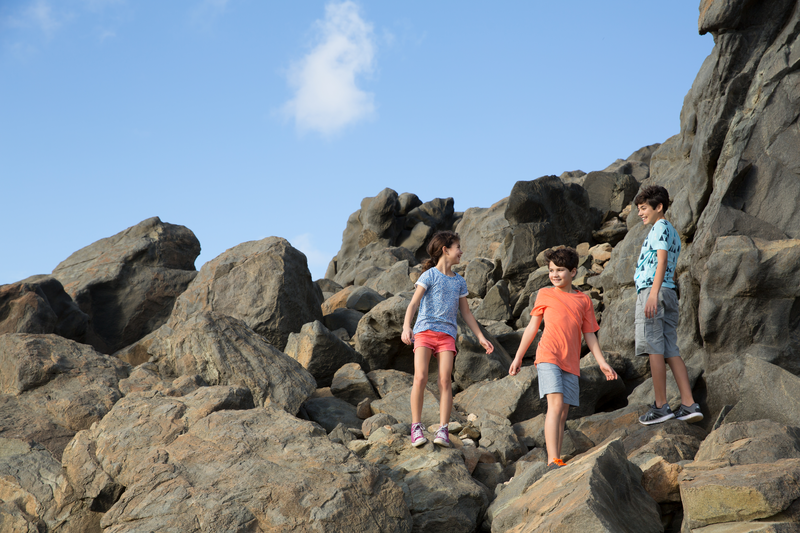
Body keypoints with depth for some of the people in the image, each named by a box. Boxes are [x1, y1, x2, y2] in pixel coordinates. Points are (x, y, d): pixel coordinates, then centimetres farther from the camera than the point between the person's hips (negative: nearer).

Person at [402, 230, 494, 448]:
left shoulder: (459, 281, 18)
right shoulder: (430, 275, 2)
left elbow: (466, 312, 25)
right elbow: (414, 303, -7)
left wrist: (481, 337, 21)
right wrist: (406, 326, -23)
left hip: (447, 334, 4)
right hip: (424, 330, -3)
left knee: (445, 379, -11)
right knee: (420, 377, -16)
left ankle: (443, 430, -12)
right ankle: (416, 427, -9)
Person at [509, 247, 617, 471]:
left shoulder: (584, 300, 13)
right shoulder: (544, 294, 10)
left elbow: (589, 335, 14)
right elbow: (532, 327, 14)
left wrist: (602, 362, 5)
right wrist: (518, 357, 14)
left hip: (571, 363, 3)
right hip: (548, 357, -3)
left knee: (563, 412, 5)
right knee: (556, 403, -18)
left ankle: (558, 465, 10)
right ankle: (553, 461, -23)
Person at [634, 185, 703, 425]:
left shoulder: (660, 227, -3)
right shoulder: (673, 233, 27)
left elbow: (662, 260, -16)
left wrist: (653, 293, -25)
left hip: (652, 289, -10)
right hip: (669, 293, 10)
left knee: (654, 349, -8)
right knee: (671, 351, 5)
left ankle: (661, 406, -8)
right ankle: (689, 405, 0)